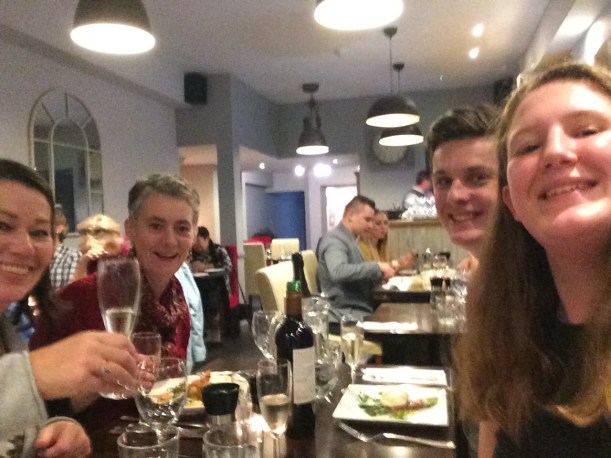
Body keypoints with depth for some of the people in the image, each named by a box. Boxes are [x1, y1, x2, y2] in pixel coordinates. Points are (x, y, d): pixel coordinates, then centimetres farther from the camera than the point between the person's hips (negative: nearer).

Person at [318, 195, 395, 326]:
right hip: (346, 315, -9)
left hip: (359, 310, 9)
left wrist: (379, 275, 3)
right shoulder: (334, 239, -11)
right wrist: (377, 267, -24)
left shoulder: (349, 240, 19)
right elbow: (338, 272, -31)